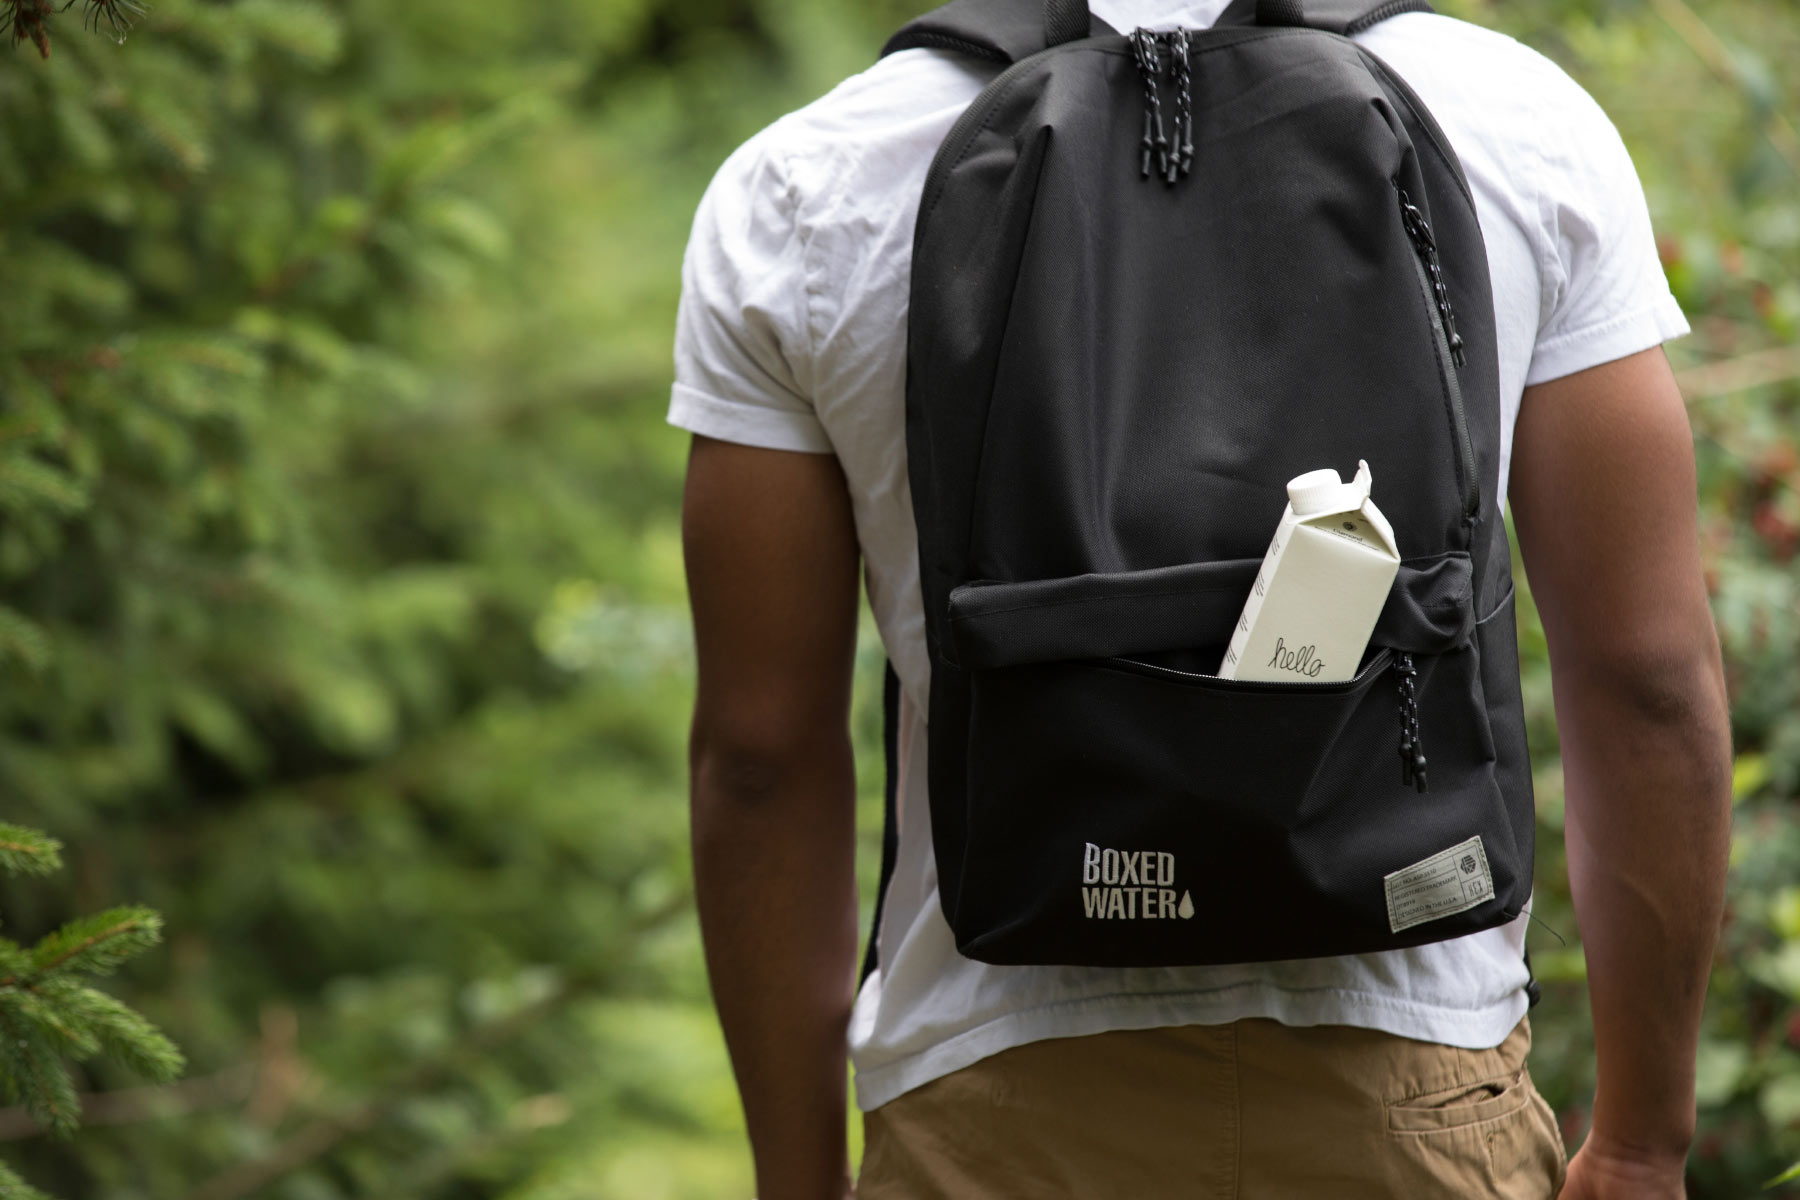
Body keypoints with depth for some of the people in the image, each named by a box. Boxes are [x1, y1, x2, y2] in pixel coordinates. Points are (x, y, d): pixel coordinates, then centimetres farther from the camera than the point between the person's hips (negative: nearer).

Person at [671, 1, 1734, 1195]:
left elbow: (762, 748, 0)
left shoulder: (796, 195, -2)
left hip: (1001, 1100, 0)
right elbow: (1647, 677, -2)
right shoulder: (1524, 123, -1)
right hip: (1408, 1081, 1)